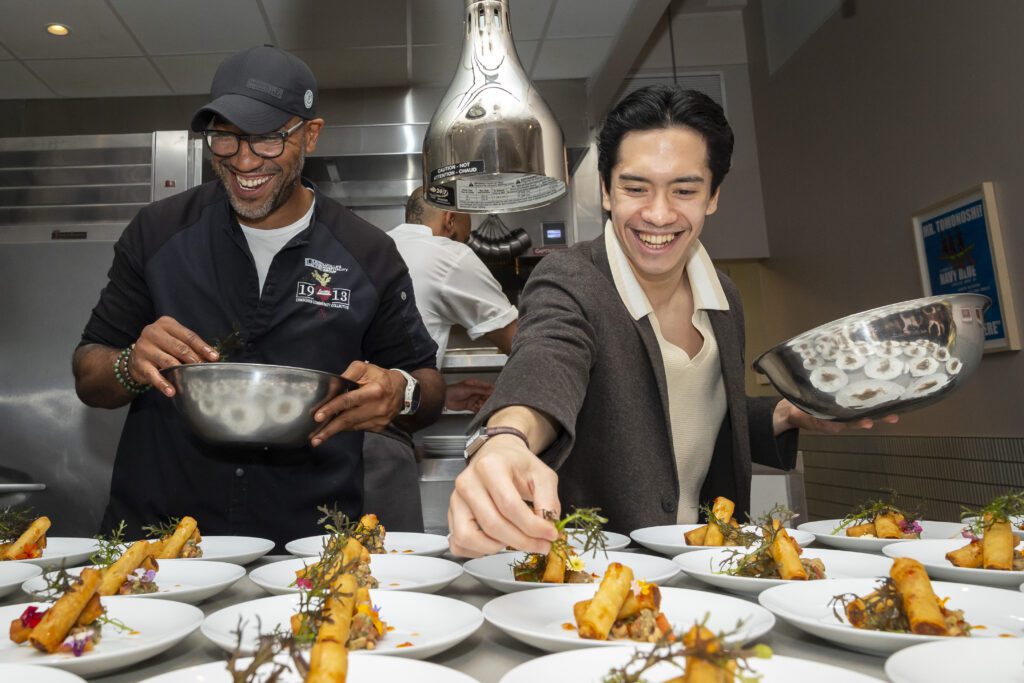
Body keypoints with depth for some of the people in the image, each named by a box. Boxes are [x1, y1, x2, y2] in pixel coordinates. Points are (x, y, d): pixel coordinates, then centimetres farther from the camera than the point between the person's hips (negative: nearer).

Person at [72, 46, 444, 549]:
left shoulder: (368, 256, -1)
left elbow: (429, 387, 6)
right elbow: (88, 377, 9)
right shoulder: (157, 233, 4)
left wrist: (400, 394, -16)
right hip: (155, 527, 1)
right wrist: (131, 367, -13)